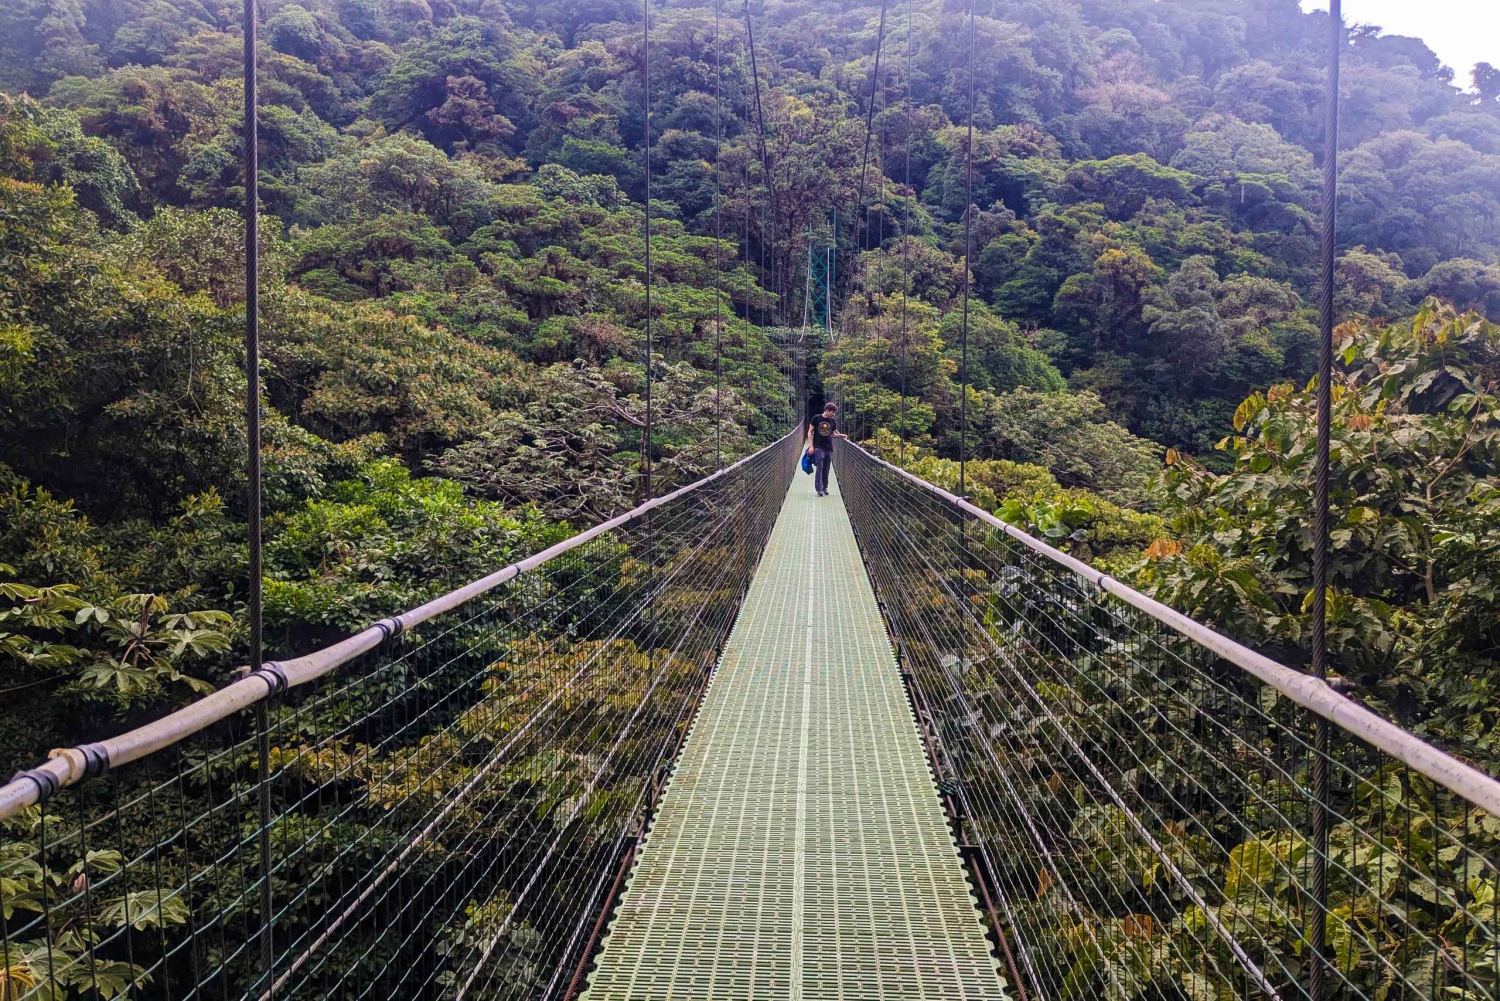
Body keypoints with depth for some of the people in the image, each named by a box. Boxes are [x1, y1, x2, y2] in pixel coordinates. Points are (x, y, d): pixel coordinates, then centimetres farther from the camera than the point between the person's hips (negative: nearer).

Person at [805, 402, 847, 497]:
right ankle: (819, 489, -12)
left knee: (826, 469, 7)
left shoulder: (833, 421, 9)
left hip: (829, 448, 4)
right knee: (820, 468, -11)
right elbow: (810, 432, 0)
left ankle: (825, 488, 18)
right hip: (818, 448, -4)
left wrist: (841, 435, 1)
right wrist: (811, 446, -7)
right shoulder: (816, 419, -3)